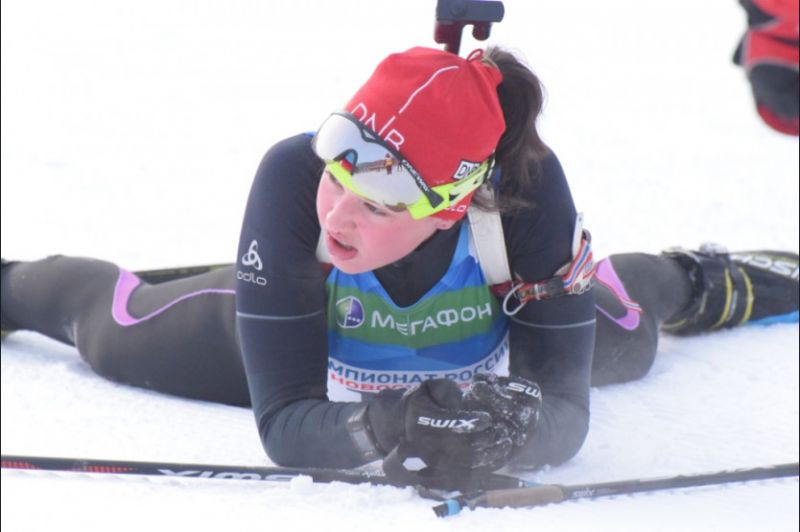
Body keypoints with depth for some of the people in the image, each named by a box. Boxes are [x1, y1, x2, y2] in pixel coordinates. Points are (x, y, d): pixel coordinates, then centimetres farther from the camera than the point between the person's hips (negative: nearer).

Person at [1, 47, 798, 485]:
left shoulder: (528, 191, -46)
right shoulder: (291, 178, -47)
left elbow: (566, 411, -37)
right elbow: (282, 421, -42)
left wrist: (516, 427, -60)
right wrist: (383, 428, -62)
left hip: (484, 354, 1)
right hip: (301, 325, 0)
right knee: (114, 325, 21)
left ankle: (710, 283, 63)